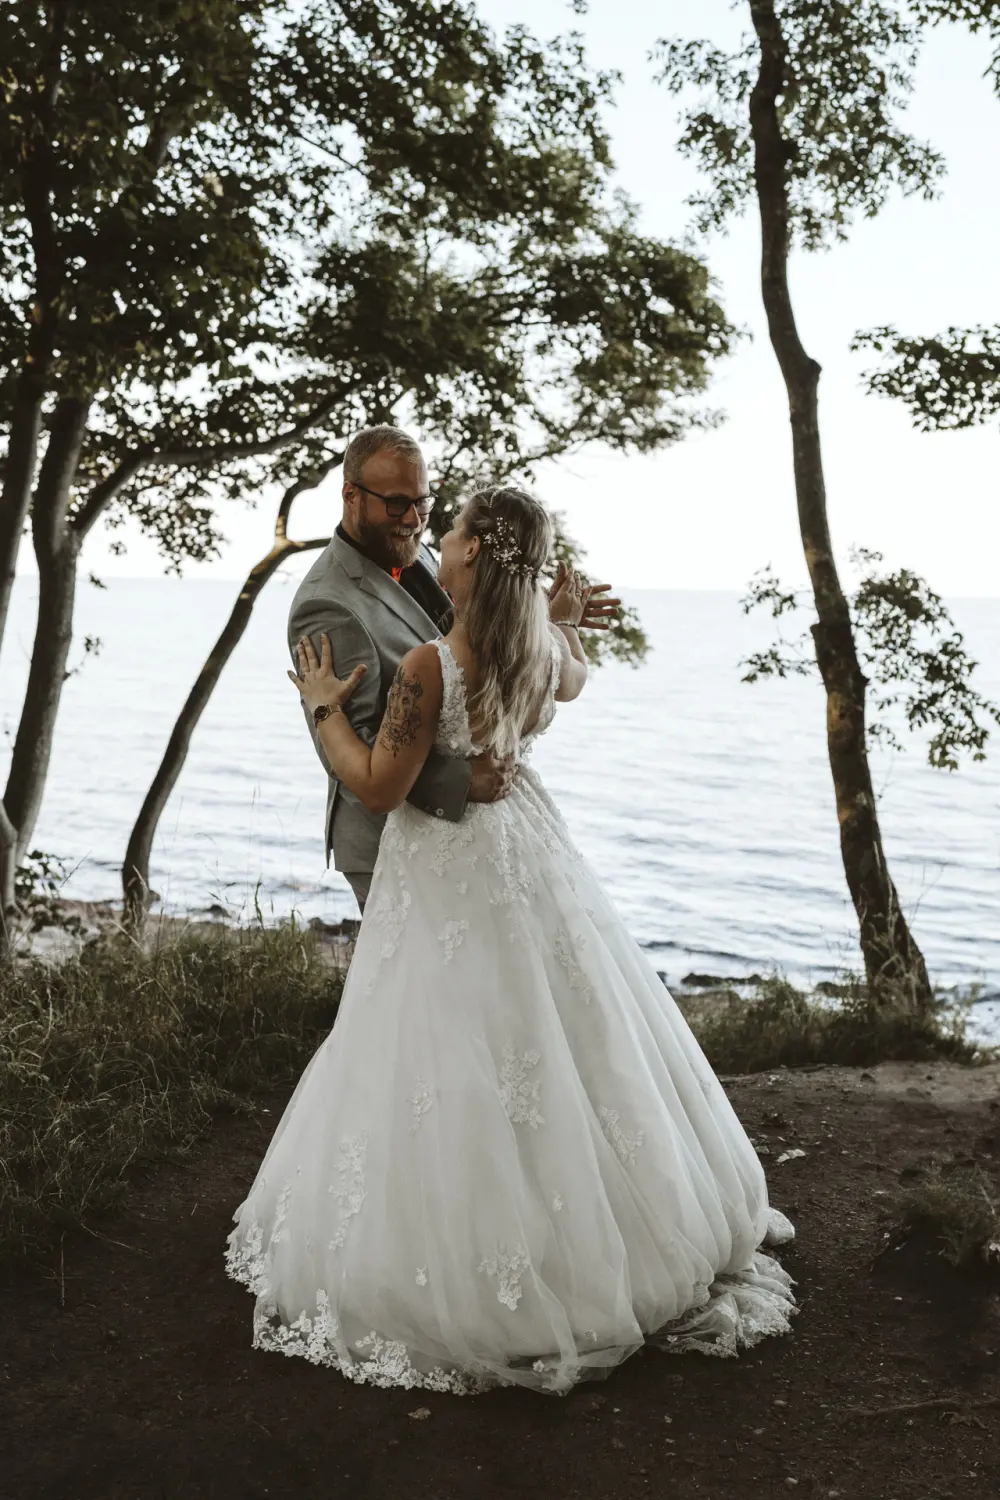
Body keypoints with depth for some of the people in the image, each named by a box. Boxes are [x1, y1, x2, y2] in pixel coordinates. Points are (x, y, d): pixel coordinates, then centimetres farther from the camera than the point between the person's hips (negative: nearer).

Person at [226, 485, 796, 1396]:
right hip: (527, 850, 7)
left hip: (447, 874, -7)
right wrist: (565, 623, 36)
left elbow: (379, 788, -18)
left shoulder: (428, 666, -23)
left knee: (459, 1068, 5)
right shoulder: (547, 654, -3)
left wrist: (326, 707, -7)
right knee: (563, 1043, 20)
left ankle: (463, 1270, 18)